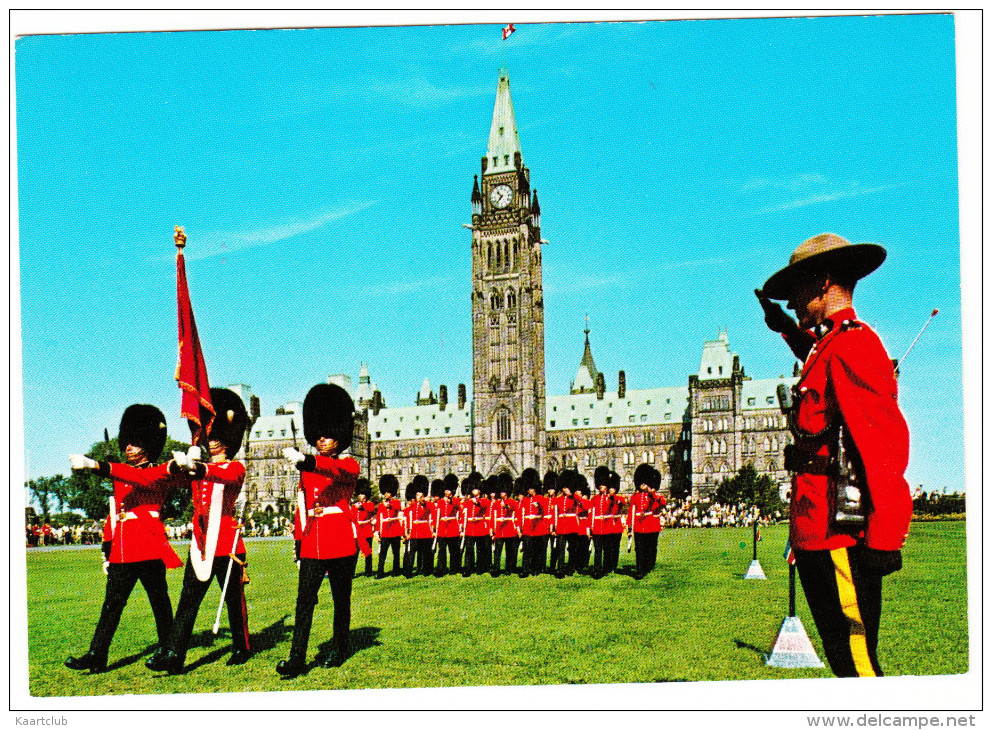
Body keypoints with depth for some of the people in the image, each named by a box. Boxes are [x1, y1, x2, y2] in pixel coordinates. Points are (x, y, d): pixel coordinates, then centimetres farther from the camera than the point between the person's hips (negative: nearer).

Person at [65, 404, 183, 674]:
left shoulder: (159, 473, -4)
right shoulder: (121, 477, 18)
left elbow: (138, 478, -27)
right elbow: (113, 515, 21)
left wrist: (95, 465, -38)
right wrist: (107, 551, 16)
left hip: (150, 550, -6)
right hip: (122, 553, 6)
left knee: (158, 599, 6)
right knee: (112, 602, 2)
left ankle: (166, 649, 20)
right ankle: (97, 656, 0)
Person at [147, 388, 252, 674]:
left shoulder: (235, 467, -4)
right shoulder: (199, 469, 17)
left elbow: (227, 477, -27)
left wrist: (201, 469, -44)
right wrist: (181, 464, -15)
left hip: (226, 542, -5)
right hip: (201, 542, 5)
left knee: (234, 599, 6)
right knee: (188, 598, -3)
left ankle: (242, 649, 21)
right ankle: (175, 654, -6)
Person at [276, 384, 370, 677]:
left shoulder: (349, 465, -1)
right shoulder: (307, 470, 13)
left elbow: (335, 470, -27)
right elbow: (301, 507, 18)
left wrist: (304, 460, -44)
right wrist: (298, 541, 15)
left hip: (342, 542, -3)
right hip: (313, 544, 3)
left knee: (341, 599, 9)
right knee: (304, 600, -6)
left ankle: (339, 651, 23)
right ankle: (297, 658, -9)